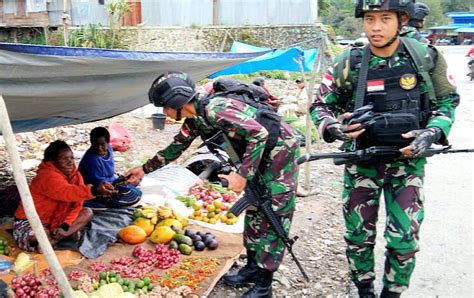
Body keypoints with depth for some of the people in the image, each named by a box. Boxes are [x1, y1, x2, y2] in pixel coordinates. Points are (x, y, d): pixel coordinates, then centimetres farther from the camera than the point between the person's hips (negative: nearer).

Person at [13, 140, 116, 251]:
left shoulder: (74, 175, -4)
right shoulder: (47, 176, -27)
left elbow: (77, 203, -7)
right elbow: (68, 193, -46)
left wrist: (65, 226, -21)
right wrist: (95, 190, -60)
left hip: (54, 219, 8)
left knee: (87, 213, -7)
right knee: (37, 236, -40)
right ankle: (69, 233, -12)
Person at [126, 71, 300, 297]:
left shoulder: (213, 109, -27)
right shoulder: (194, 120, 2)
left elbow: (259, 133, -30)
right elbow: (176, 147, 18)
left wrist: (242, 175, -27)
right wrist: (144, 169, 20)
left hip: (279, 147, -9)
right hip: (261, 151, 9)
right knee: (255, 208, 14)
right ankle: (253, 267, 26)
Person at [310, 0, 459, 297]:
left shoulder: (426, 58, -10)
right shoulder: (349, 63, -10)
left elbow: (447, 101, 4)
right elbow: (320, 106, 0)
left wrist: (432, 133, -14)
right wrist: (333, 127, -20)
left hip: (407, 161, 0)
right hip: (362, 161, 1)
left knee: (404, 238, 0)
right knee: (359, 234, 10)